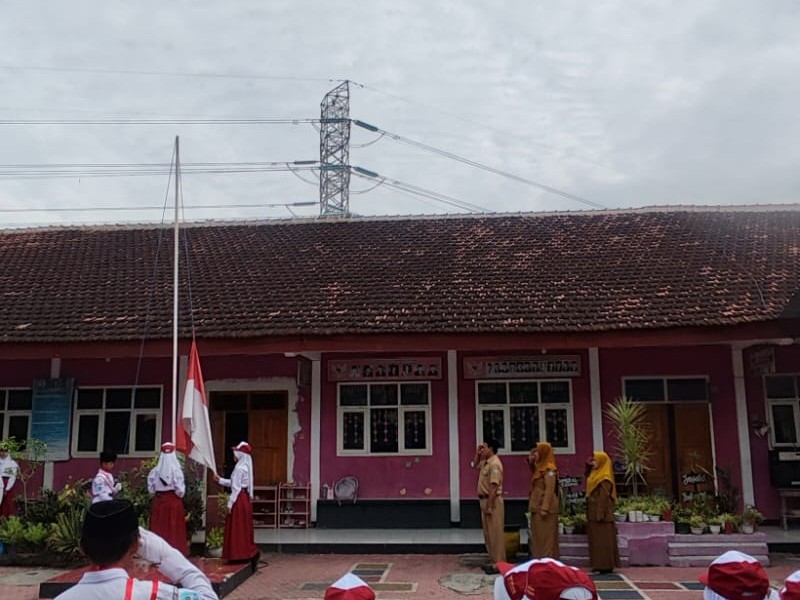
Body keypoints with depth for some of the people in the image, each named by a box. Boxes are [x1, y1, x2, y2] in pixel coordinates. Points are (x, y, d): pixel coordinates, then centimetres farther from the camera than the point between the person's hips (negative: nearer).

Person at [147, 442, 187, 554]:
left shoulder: (155, 471, -3)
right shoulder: (176, 470, -12)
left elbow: (151, 489, -1)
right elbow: (180, 490, -13)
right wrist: (179, 496, 7)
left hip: (158, 502, 3)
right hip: (174, 502, -3)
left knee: (159, 528, 9)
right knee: (174, 529, 3)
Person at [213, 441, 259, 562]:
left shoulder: (239, 468, -15)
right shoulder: (245, 467, 14)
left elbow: (236, 488, -17)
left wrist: (230, 504, -15)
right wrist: (219, 479, 19)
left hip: (239, 499, -10)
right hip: (245, 498, 10)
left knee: (237, 529, -3)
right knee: (244, 528, 13)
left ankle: (238, 554, 1)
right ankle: (247, 552, 16)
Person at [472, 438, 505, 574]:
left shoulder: (494, 464, -18)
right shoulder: (486, 462, 12)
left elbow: (494, 487, -23)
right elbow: (475, 465, 33)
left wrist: (489, 506, -23)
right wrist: (478, 454, 15)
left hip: (493, 501, -10)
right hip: (485, 500, 10)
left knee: (495, 533, -6)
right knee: (488, 532, 14)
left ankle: (499, 563, -3)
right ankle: (493, 560, 21)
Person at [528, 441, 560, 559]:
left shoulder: (549, 469, -12)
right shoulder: (539, 468, 15)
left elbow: (549, 490, -17)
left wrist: (545, 508, -23)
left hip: (545, 509, -9)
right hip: (537, 508, 9)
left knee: (546, 537, -5)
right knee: (538, 537, 11)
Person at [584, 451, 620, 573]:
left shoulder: (604, 479, -14)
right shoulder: (595, 475, 14)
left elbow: (603, 497, -19)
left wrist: (600, 515, -22)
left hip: (601, 514, -10)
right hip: (594, 515, 10)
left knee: (603, 540, -6)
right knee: (597, 541, 11)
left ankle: (606, 566, -2)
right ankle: (600, 565, 16)